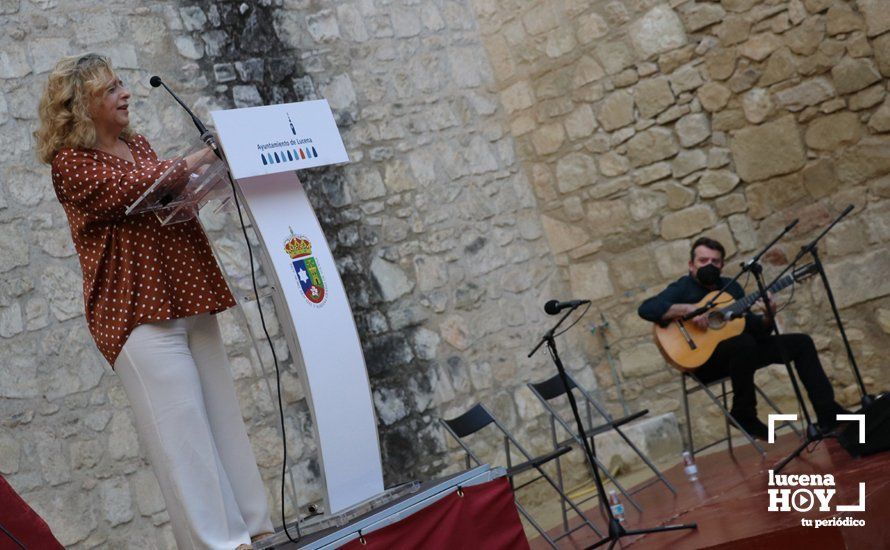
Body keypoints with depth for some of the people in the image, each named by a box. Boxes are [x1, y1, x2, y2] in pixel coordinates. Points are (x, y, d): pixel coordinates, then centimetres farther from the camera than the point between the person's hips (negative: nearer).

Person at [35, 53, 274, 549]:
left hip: (188, 299, 7)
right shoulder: (71, 163, -5)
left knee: (224, 415, 7)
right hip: (138, 313, -7)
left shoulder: (136, 144, 17)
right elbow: (138, 189, -17)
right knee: (182, 429, -7)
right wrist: (204, 157, -11)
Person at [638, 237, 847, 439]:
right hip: (703, 360, -7)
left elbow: (754, 328, 12)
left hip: (741, 353, 7)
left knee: (802, 343, 0)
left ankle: (827, 414, -4)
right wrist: (690, 309, -28)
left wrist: (767, 318, -11)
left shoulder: (731, 287, 15)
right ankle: (743, 415, -19)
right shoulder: (683, 288, -3)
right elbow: (646, 309, -21)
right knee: (744, 343, -37)